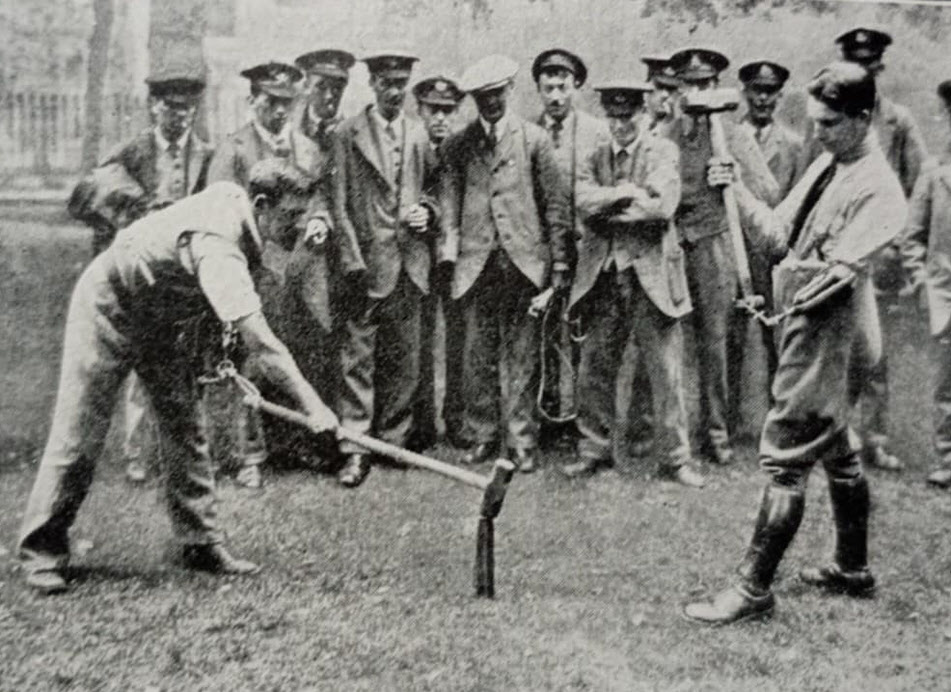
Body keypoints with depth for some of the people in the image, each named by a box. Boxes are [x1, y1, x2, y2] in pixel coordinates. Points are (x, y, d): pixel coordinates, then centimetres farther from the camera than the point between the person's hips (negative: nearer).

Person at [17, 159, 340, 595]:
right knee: (79, 434, -4)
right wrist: (311, 405, -46)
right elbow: (257, 338, -45)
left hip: (168, 315, 9)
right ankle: (42, 552, 9)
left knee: (185, 428, 2)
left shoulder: (231, 197, -11)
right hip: (110, 307, -9)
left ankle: (200, 544, 7)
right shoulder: (218, 246, -38)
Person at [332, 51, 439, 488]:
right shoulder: (350, 134, -2)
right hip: (369, 260, -4)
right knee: (358, 357, -3)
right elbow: (340, 204, -4)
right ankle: (355, 449, 2)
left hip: (411, 261, 4)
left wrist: (427, 210, -1)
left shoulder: (419, 134, 12)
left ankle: (394, 441, 21)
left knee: (404, 357, 9)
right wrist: (353, 262, -11)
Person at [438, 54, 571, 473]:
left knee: (519, 355, 1)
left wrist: (559, 261, 1)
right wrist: (448, 250, -6)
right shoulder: (457, 146, 11)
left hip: (523, 260, -1)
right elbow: (449, 201, 7)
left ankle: (521, 441, 8)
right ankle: (482, 437, 15)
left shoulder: (534, 140, 7)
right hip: (475, 262, 1)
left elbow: (555, 202, 5)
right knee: (478, 355, 4)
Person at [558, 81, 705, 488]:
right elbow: (584, 201, -3)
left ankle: (676, 458, 8)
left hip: (651, 274, -4)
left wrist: (608, 208, -6)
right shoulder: (596, 158, 14)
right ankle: (594, 451, 20)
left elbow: (662, 207, -14)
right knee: (594, 368, 7)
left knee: (666, 371, -1)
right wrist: (627, 193, -13)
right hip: (602, 275, 4)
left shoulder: (663, 152, 2)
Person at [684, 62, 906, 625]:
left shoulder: (877, 189, -17)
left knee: (786, 461, -6)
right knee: (838, 453, 19)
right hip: (809, 325, 9)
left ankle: (754, 589, 2)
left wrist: (791, 299, -11)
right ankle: (854, 569, 33)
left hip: (828, 331, -9)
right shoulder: (827, 165, 10)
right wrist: (739, 192, -6)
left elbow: (840, 273, -22)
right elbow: (778, 235, 7)